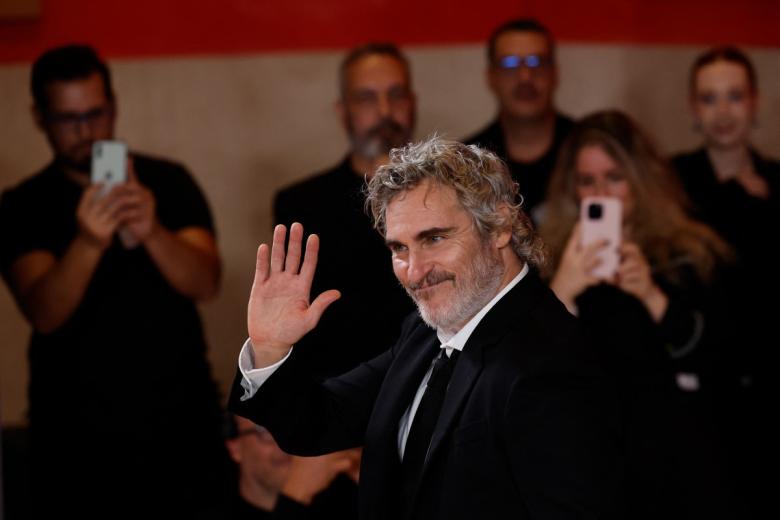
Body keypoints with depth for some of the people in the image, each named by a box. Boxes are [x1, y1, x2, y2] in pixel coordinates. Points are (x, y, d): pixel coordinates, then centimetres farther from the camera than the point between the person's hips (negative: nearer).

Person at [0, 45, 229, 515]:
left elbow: (205, 283, -11)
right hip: (78, 432, -1)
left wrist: (151, 232, -31)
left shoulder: (168, 181, 3)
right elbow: (44, 314, -15)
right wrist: (88, 244, -34)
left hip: (180, 421, 1)